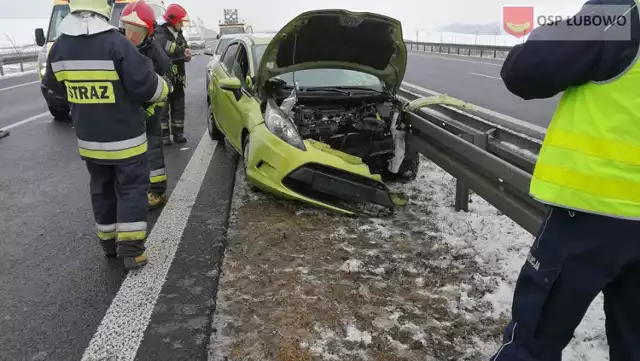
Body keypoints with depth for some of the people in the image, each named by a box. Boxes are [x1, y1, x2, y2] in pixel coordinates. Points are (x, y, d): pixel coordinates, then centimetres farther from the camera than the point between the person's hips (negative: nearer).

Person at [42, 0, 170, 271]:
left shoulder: (59, 47, 0)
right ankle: (131, 250, 4)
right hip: (125, 138, -5)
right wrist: (164, 87, 3)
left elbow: (54, 86, 17)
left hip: (89, 139, 5)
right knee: (131, 189, 5)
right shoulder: (117, 44, -19)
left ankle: (109, 242, 30)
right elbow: (146, 86, -18)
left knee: (102, 189, 19)